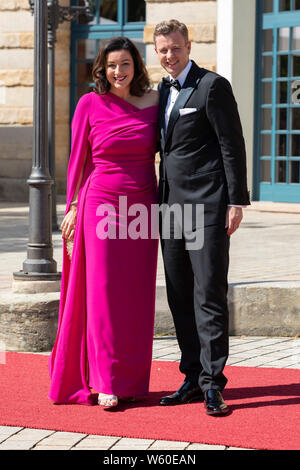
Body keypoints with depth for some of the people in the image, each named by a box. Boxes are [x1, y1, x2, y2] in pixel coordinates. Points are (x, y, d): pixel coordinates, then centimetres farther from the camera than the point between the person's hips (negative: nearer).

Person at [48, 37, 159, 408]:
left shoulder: (153, 102, 6)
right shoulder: (90, 104, 0)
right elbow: (78, 159, 3)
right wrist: (73, 207, 1)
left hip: (142, 208, 3)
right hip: (101, 206, -3)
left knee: (137, 295, 5)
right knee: (103, 290, -4)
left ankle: (133, 379, 13)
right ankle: (105, 382, -1)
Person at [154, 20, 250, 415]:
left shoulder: (213, 86, -6)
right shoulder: (163, 90, 17)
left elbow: (232, 146, -9)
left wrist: (236, 201, -14)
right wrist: (159, 201, 17)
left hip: (206, 205, -8)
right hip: (172, 205, 8)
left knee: (209, 294, -7)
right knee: (180, 297, 9)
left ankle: (213, 384, -4)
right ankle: (193, 379, 16)